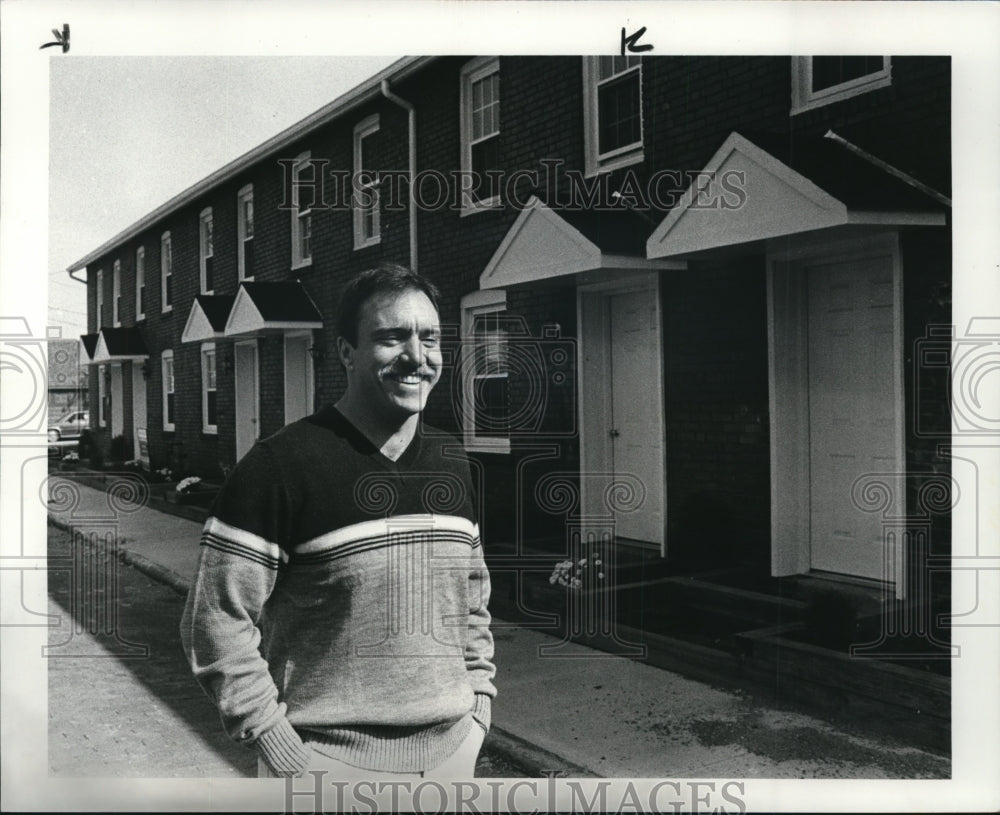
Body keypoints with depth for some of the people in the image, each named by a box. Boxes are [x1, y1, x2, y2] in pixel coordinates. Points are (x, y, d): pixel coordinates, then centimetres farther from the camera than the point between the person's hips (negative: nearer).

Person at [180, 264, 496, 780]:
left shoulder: (452, 462, 5)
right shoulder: (281, 465, -14)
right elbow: (216, 621, -14)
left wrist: (479, 704, 8)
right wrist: (281, 751, -13)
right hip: (331, 761, -5)